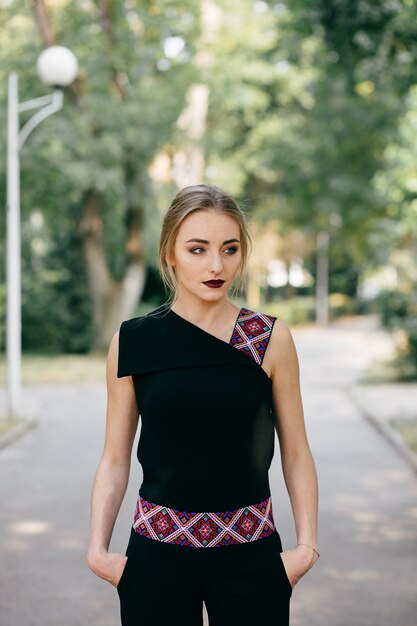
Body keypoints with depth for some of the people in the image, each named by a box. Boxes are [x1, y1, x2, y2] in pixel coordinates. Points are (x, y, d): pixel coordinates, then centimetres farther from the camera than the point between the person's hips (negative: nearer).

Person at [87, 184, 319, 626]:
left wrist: (306, 544, -7)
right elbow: (115, 459, 4)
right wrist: (98, 548, -6)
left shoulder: (271, 339, -3)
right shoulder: (132, 342, -1)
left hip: (251, 556, 0)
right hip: (158, 555, 1)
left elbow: (295, 453, 2)